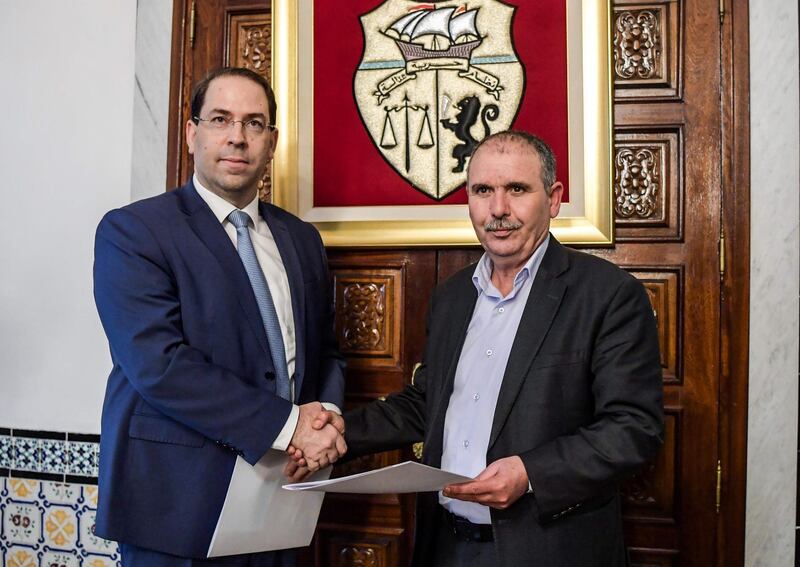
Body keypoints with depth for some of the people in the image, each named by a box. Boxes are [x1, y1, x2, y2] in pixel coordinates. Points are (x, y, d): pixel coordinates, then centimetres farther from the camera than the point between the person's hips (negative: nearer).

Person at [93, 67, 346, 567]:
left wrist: (326, 414, -6)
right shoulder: (131, 231, -8)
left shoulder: (301, 239, 10)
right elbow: (158, 363, -19)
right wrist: (286, 426, -20)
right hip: (180, 508, -5)